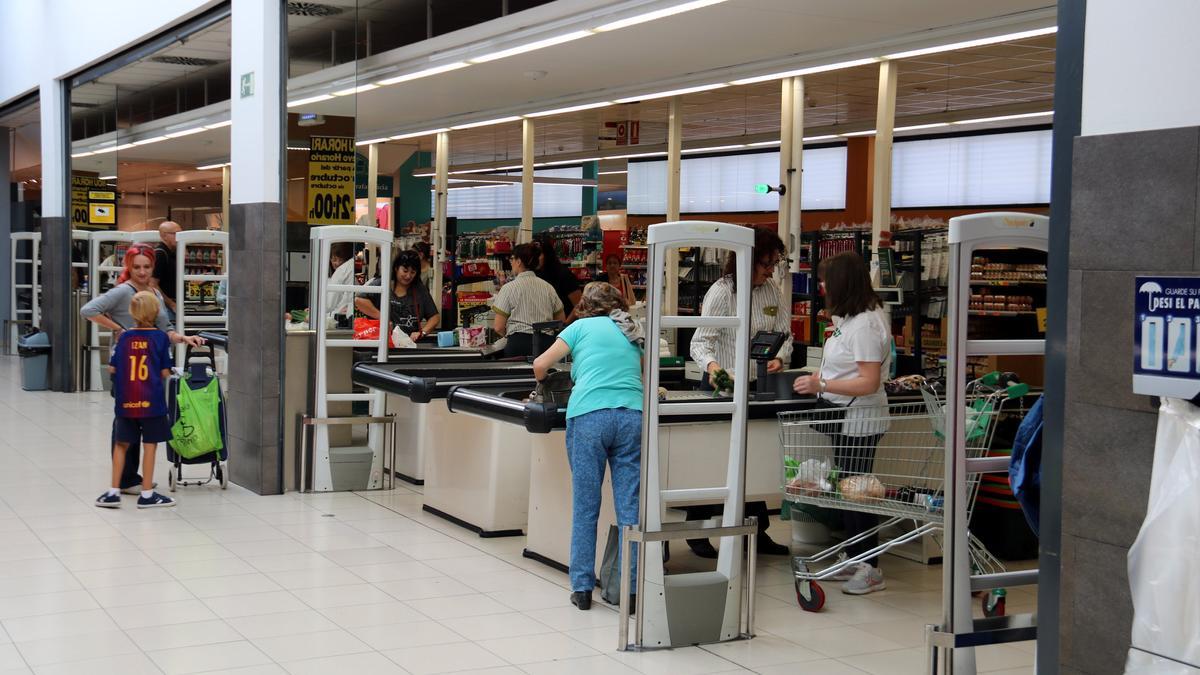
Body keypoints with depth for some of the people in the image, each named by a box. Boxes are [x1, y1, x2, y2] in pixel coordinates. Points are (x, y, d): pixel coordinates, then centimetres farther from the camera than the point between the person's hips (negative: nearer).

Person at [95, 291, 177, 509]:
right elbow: (165, 373, -6)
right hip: (151, 401, -2)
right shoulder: (161, 337, -6)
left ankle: (113, 492, 15)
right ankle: (147, 494, 9)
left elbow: (112, 369, 3)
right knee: (149, 445, 5)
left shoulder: (125, 337, 0)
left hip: (126, 401, 3)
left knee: (121, 444, 13)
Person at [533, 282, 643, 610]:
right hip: (632, 415, 3)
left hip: (588, 417, -2)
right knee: (630, 507, 1)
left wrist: (541, 382, 33)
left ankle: (582, 587, 7)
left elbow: (540, 365, 12)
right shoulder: (633, 333, 24)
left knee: (585, 507, 4)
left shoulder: (582, 326, 14)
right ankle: (632, 588, 1)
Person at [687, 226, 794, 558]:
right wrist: (711, 364, -40)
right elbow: (701, 341, -19)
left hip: (757, 384, 6)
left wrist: (779, 359, -15)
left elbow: (784, 333, 7)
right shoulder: (722, 291, -14)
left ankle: (757, 531, 21)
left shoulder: (773, 291, 4)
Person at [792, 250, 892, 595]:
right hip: (846, 418, 10)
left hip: (858, 421, -10)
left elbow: (869, 383, -24)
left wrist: (821, 385, -26)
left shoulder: (864, 325, -21)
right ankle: (855, 561, 29)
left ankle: (870, 569, 6)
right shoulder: (851, 318, 10)